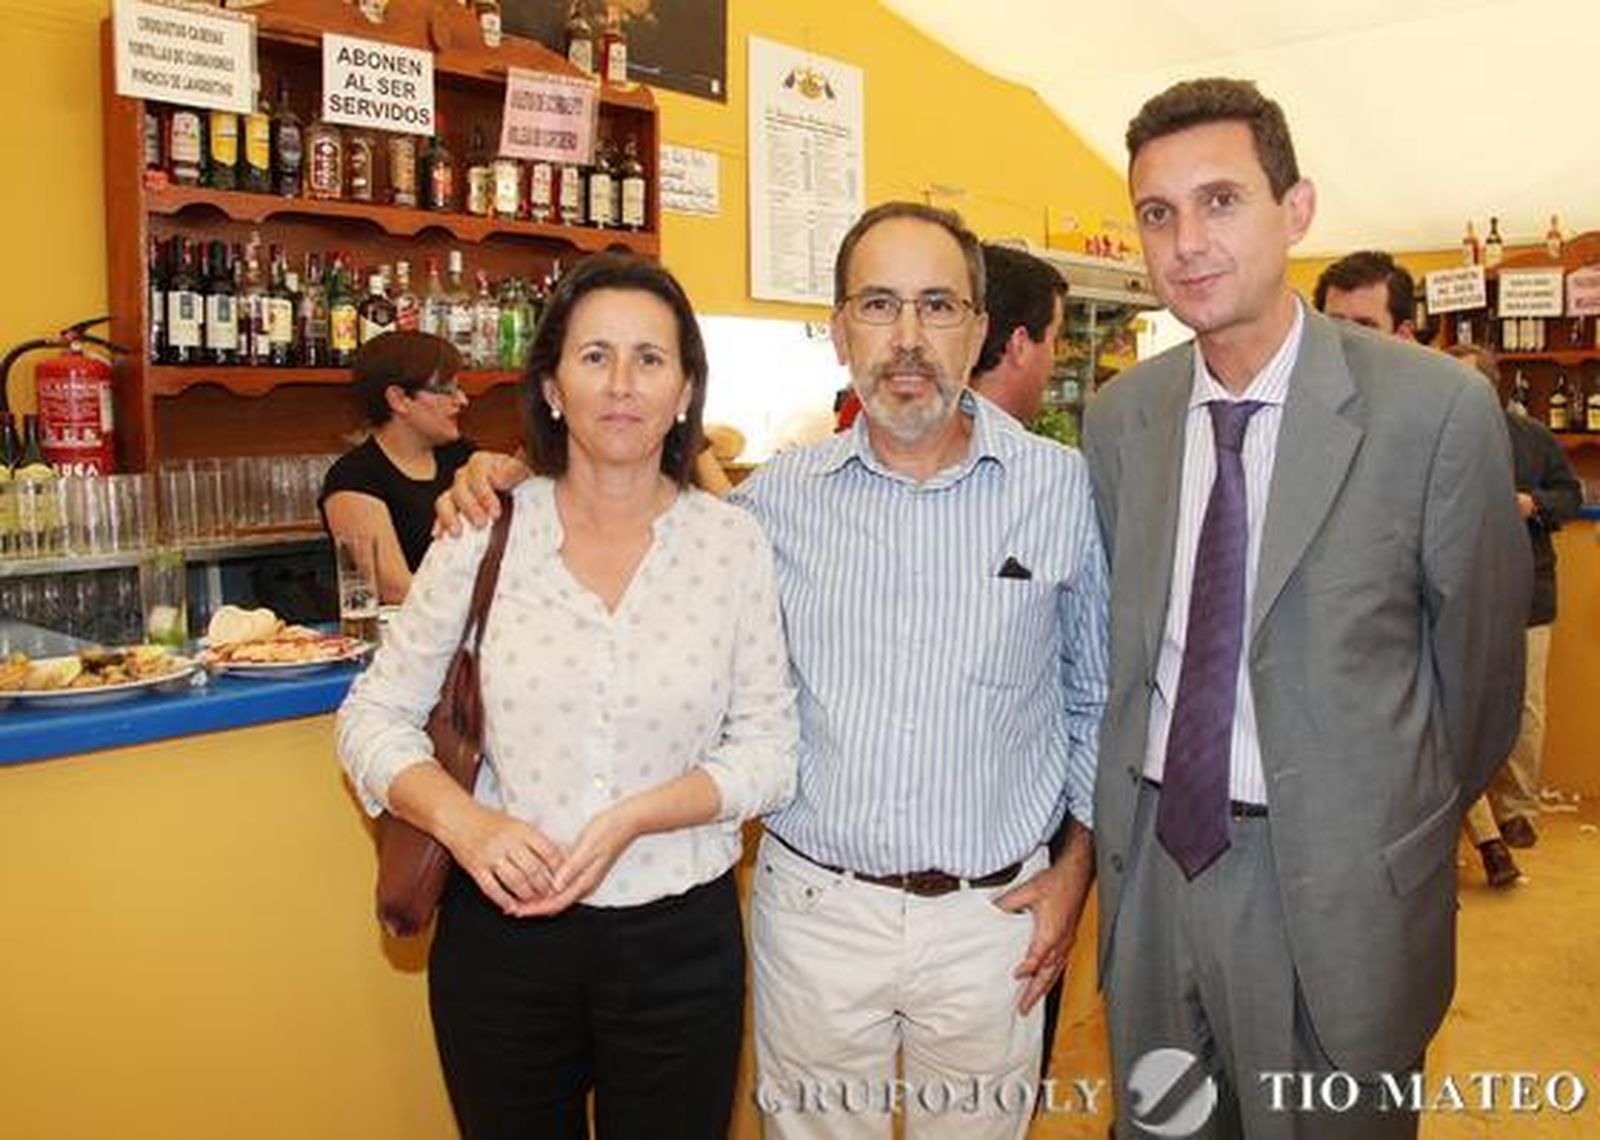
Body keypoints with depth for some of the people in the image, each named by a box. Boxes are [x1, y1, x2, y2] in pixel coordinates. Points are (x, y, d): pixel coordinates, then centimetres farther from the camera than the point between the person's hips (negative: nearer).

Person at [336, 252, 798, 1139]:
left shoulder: (732, 542, -5)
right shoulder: (485, 532, -6)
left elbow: (768, 749, -4)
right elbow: (372, 716, -1)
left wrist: (632, 818, -18)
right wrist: (464, 821, -18)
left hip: (680, 935, 0)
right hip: (501, 929, 0)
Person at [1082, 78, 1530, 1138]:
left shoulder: (1438, 407, -13)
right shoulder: (1119, 416, -1)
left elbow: (1477, 649, -3)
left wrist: (1411, 822, 8)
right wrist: (1118, 813, 7)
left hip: (1337, 882, -3)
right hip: (1150, 855, 4)